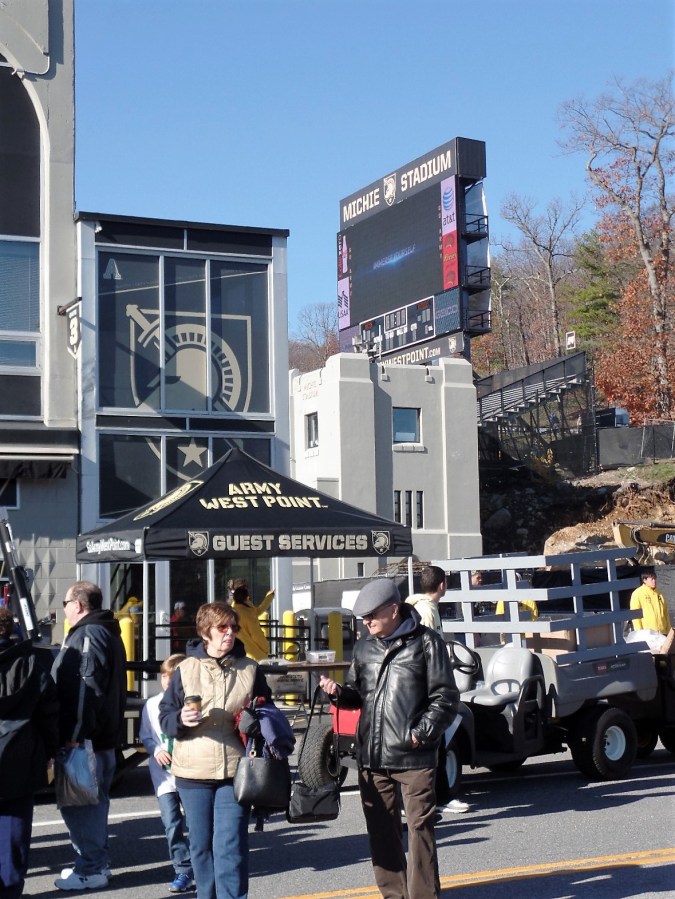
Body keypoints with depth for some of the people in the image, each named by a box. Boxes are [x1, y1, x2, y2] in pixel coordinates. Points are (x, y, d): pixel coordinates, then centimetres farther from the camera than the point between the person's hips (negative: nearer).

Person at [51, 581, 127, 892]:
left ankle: (90, 869, 0)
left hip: (84, 739, -11)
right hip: (104, 735, 11)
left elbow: (85, 689, -25)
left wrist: (73, 734, -26)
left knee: (78, 804, -4)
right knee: (92, 802, 16)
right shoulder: (107, 633, 17)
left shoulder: (88, 635, -16)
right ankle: (96, 863, 24)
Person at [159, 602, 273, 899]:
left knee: (231, 847, -5)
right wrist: (181, 719, -16)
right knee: (201, 845, 8)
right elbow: (165, 716, 5)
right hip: (193, 773, 1)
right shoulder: (186, 669, 5)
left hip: (236, 771, -1)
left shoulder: (250, 669, 8)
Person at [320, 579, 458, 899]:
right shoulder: (364, 647, 13)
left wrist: (422, 733, -12)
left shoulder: (425, 642, -3)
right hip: (372, 755, 6)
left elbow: (445, 698, -3)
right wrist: (339, 692, 1)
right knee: (381, 829, 12)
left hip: (414, 756, -5)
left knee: (419, 829, -2)